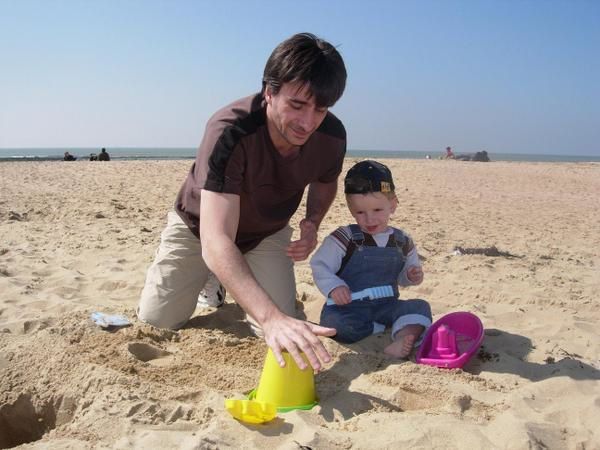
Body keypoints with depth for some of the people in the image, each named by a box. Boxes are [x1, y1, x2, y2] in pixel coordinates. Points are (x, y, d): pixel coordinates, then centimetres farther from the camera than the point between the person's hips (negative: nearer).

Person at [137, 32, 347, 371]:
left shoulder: (332, 137, -24)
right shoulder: (229, 132, -40)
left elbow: (325, 182, 4)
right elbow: (216, 242, -49)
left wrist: (313, 223, -18)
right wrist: (272, 318, -62)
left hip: (267, 233, 3)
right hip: (199, 228, -3)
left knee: (283, 327, -8)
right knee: (157, 322, -4)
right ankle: (211, 281, 27)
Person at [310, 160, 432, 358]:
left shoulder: (402, 241, 8)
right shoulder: (344, 238, -4)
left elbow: (401, 276, 21)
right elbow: (319, 266, -7)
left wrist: (412, 275, -3)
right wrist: (334, 286, -26)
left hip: (386, 305, 3)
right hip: (348, 307, -3)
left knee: (420, 307, -19)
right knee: (332, 321, -34)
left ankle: (402, 339, -44)